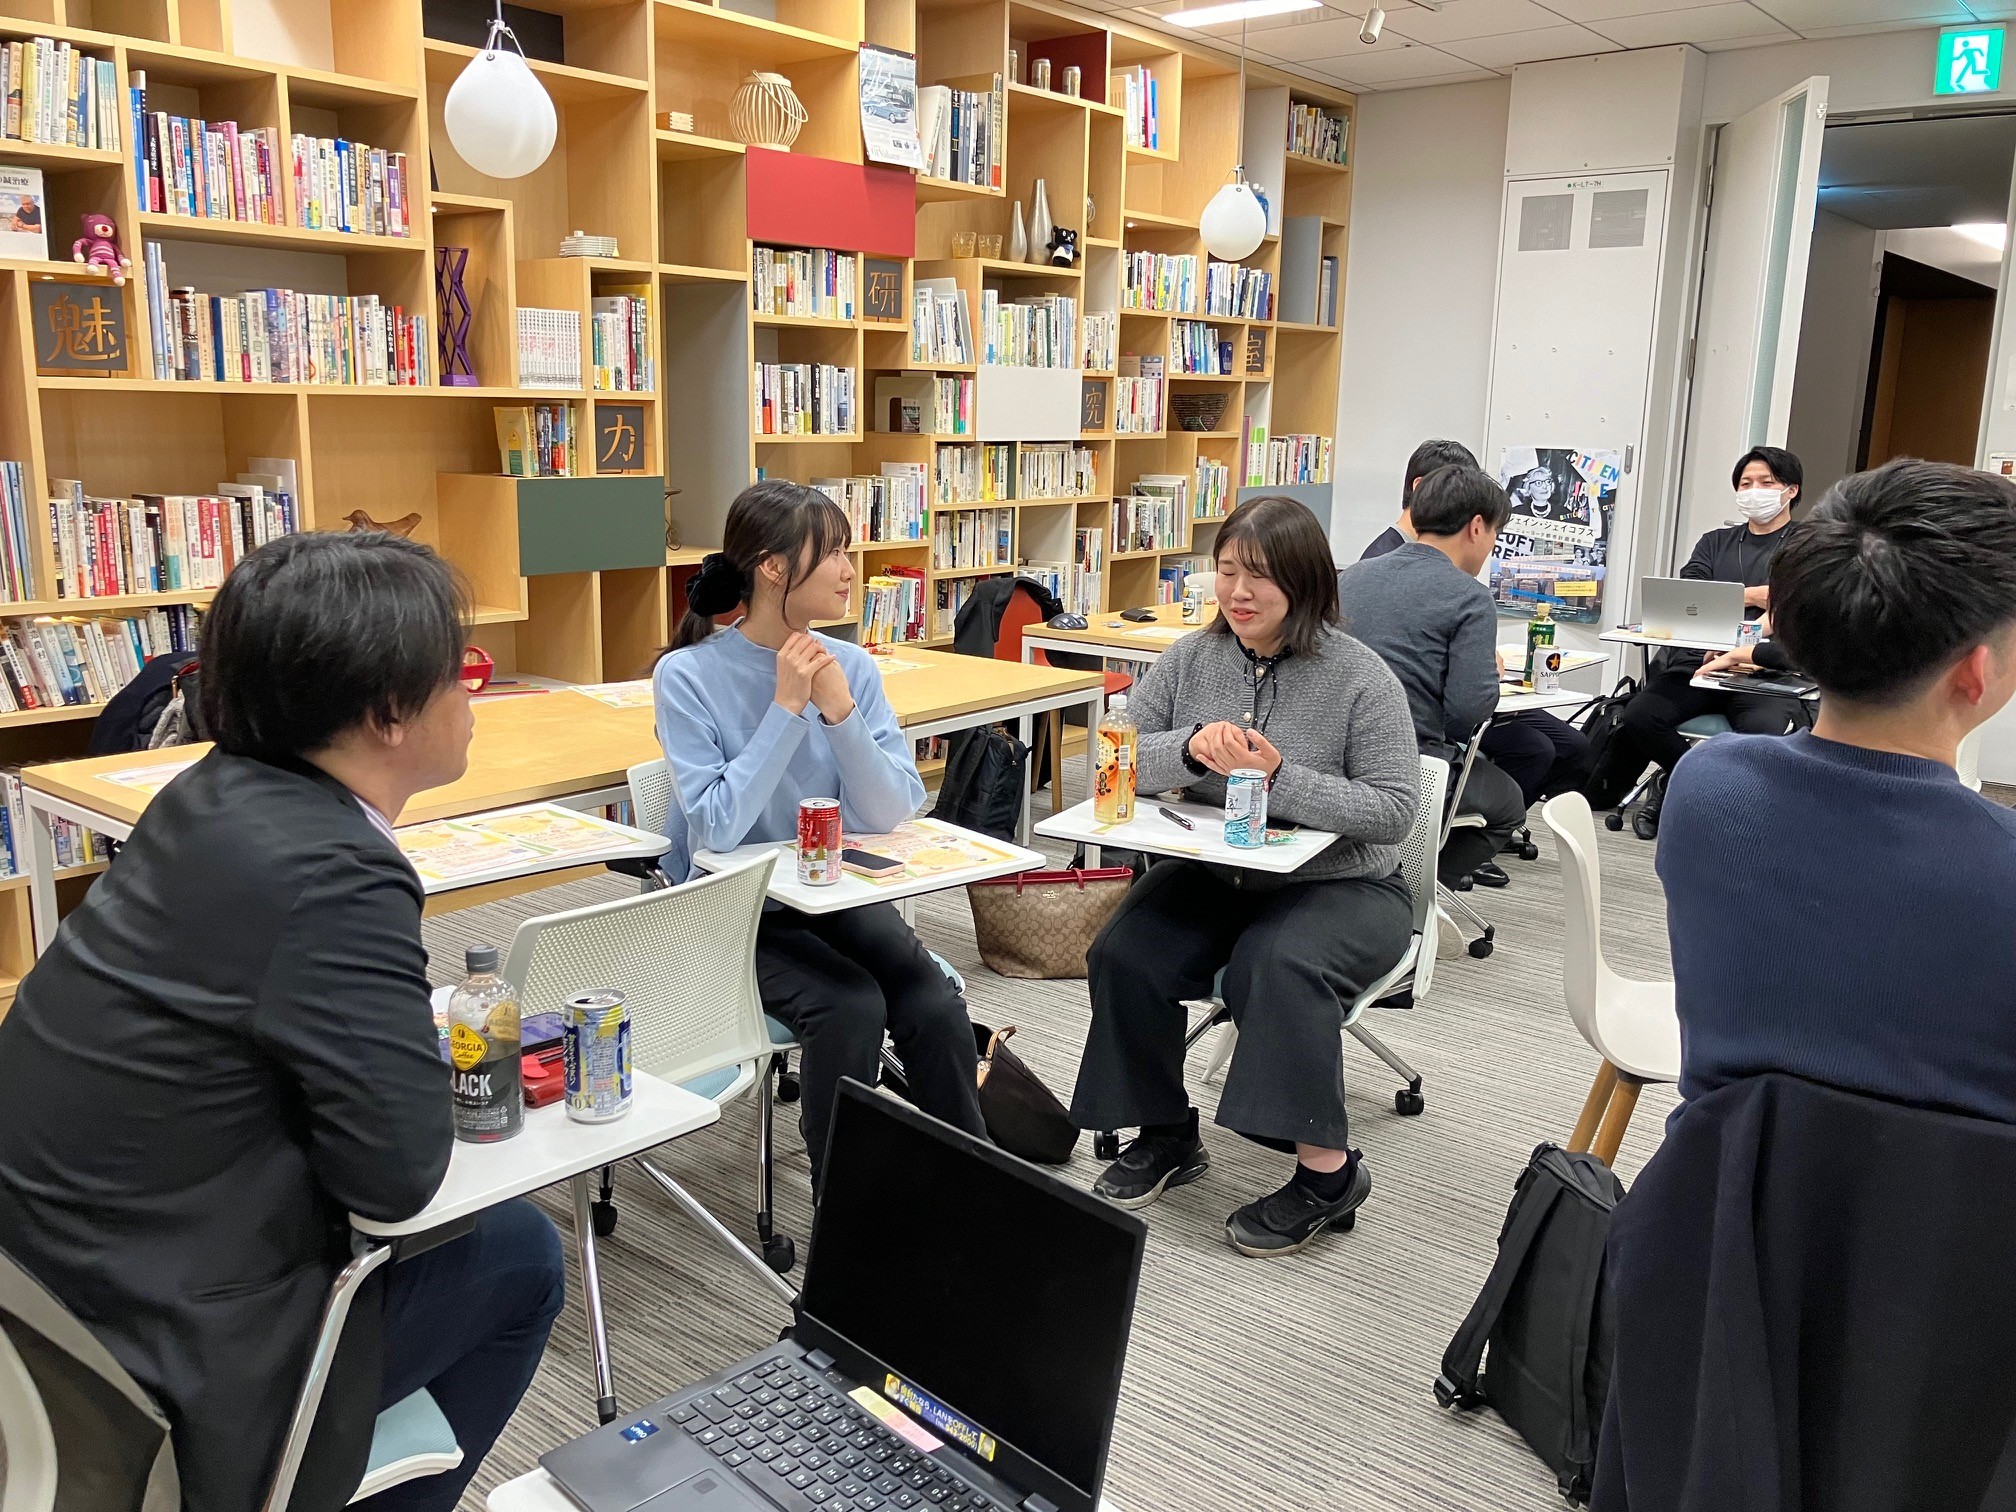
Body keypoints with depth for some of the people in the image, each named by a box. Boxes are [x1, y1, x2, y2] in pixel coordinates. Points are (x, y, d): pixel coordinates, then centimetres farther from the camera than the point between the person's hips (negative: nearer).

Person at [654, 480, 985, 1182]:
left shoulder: (851, 666, -3)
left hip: (837, 893, 4)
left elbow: (892, 814, -10)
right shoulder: (688, 675, -14)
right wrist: (786, 708, -23)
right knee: (850, 1007, -28)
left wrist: (841, 713, -24)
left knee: (935, 1007, -21)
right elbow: (717, 829, -23)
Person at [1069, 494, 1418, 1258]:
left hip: (1337, 885, -4)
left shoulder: (1360, 677, -10)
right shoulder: (1191, 659, 3)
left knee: (1278, 965, -34)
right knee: (1123, 956, -19)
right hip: (1213, 874, 4)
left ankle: (1326, 1167, -19)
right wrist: (1190, 747, -21)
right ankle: (1166, 1135, 2)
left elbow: (1393, 812, -13)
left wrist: (1280, 779, -26)